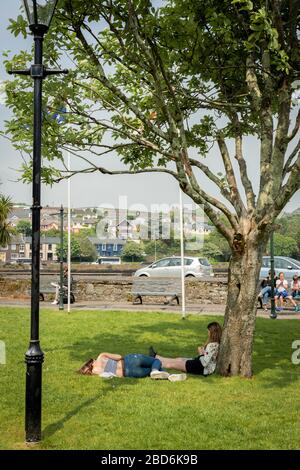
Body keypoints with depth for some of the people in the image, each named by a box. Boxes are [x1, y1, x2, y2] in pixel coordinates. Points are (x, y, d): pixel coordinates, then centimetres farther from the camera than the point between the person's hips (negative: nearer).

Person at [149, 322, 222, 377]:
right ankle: (155, 357, 37)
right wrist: (203, 351, -6)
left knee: (172, 364, 5)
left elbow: (204, 363, -29)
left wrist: (201, 353, -12)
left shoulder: (212, 346, -28)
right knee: (178, 359, 21)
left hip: (203, 369, -9)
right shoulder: (217, 344, 0)